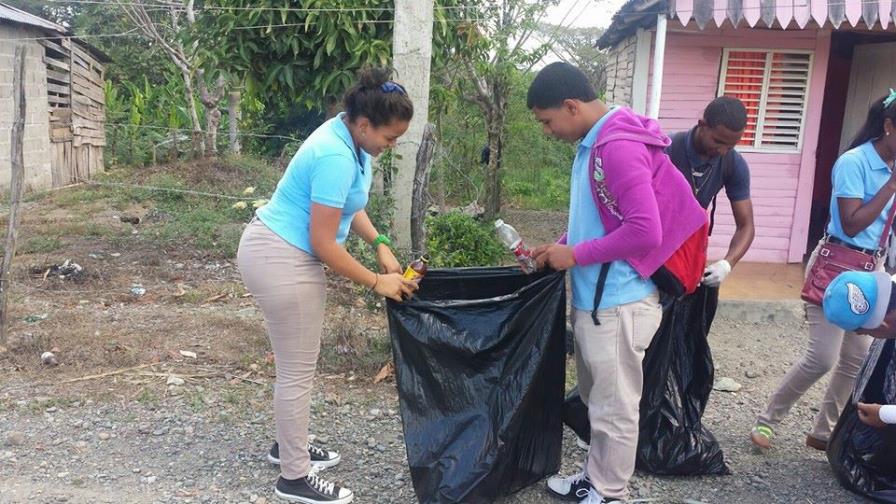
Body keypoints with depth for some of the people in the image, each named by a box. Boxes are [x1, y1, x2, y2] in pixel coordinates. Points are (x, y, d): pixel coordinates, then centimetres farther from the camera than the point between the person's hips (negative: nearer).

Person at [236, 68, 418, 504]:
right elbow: (324, 244, -24)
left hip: (283, 253, 10)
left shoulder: (349, 138, 4)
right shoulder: (336, 157, -27)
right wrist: (376, 282, -16)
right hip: (280, 260, -10)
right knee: (298, 369, 0)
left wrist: (380, 244, 4)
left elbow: (348, 206, 17)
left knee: (297, 362, 21)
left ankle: (290, 445, 38)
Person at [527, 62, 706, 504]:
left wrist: (576, 255, -17)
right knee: (598, 401, 21)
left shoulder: (619, 147, -21)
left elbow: (645, 231, -26)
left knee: (615, 409, 7)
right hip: (593, 298, 10)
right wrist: (560, 247, 8)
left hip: (618, 302, -10)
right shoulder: (593, 144, 10)